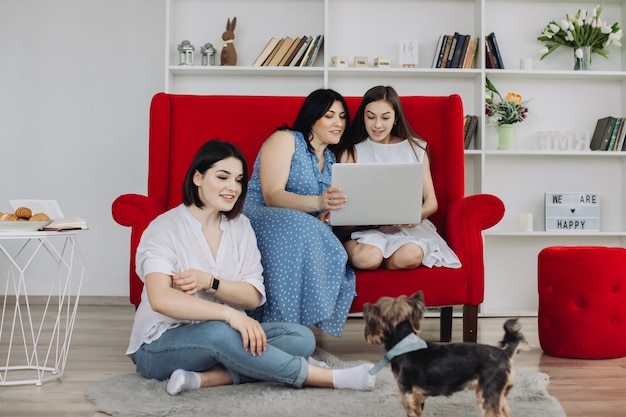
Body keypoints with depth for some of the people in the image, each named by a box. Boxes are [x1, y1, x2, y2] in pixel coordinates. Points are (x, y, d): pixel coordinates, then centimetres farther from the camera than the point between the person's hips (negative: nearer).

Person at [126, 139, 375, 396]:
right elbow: (160, 299, -27)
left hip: (222, 334, 6)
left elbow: (254, 297, 0)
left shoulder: (240, 226, 8)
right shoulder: (165, 228, -10)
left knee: (301, 337, -16)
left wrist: (209, 282, -19)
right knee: (218, 332, -39)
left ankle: (203, 379, -32)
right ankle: (332, 378, -27)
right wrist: (229, 313, -38)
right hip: (161, 345, -6)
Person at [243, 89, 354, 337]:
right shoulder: (285, 139, -1)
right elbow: (272, 196, -15)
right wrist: (318, 202, -31)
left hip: (304, 232, 6)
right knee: (294, 224, -40)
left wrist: (329, 215, -11)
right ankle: (281, 328, -37)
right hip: (257, 217, -6)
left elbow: (325, 214, 16)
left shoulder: (331, 160, 20)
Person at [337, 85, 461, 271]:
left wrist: (419, 214, -15)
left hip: (409, 226, 1)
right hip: (366, 227, -1)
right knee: (367, 258, -36)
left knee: (410, 256, -36)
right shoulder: (352, 152, 12)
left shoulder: (416, 149, 15)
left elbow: (431, 201, 9)